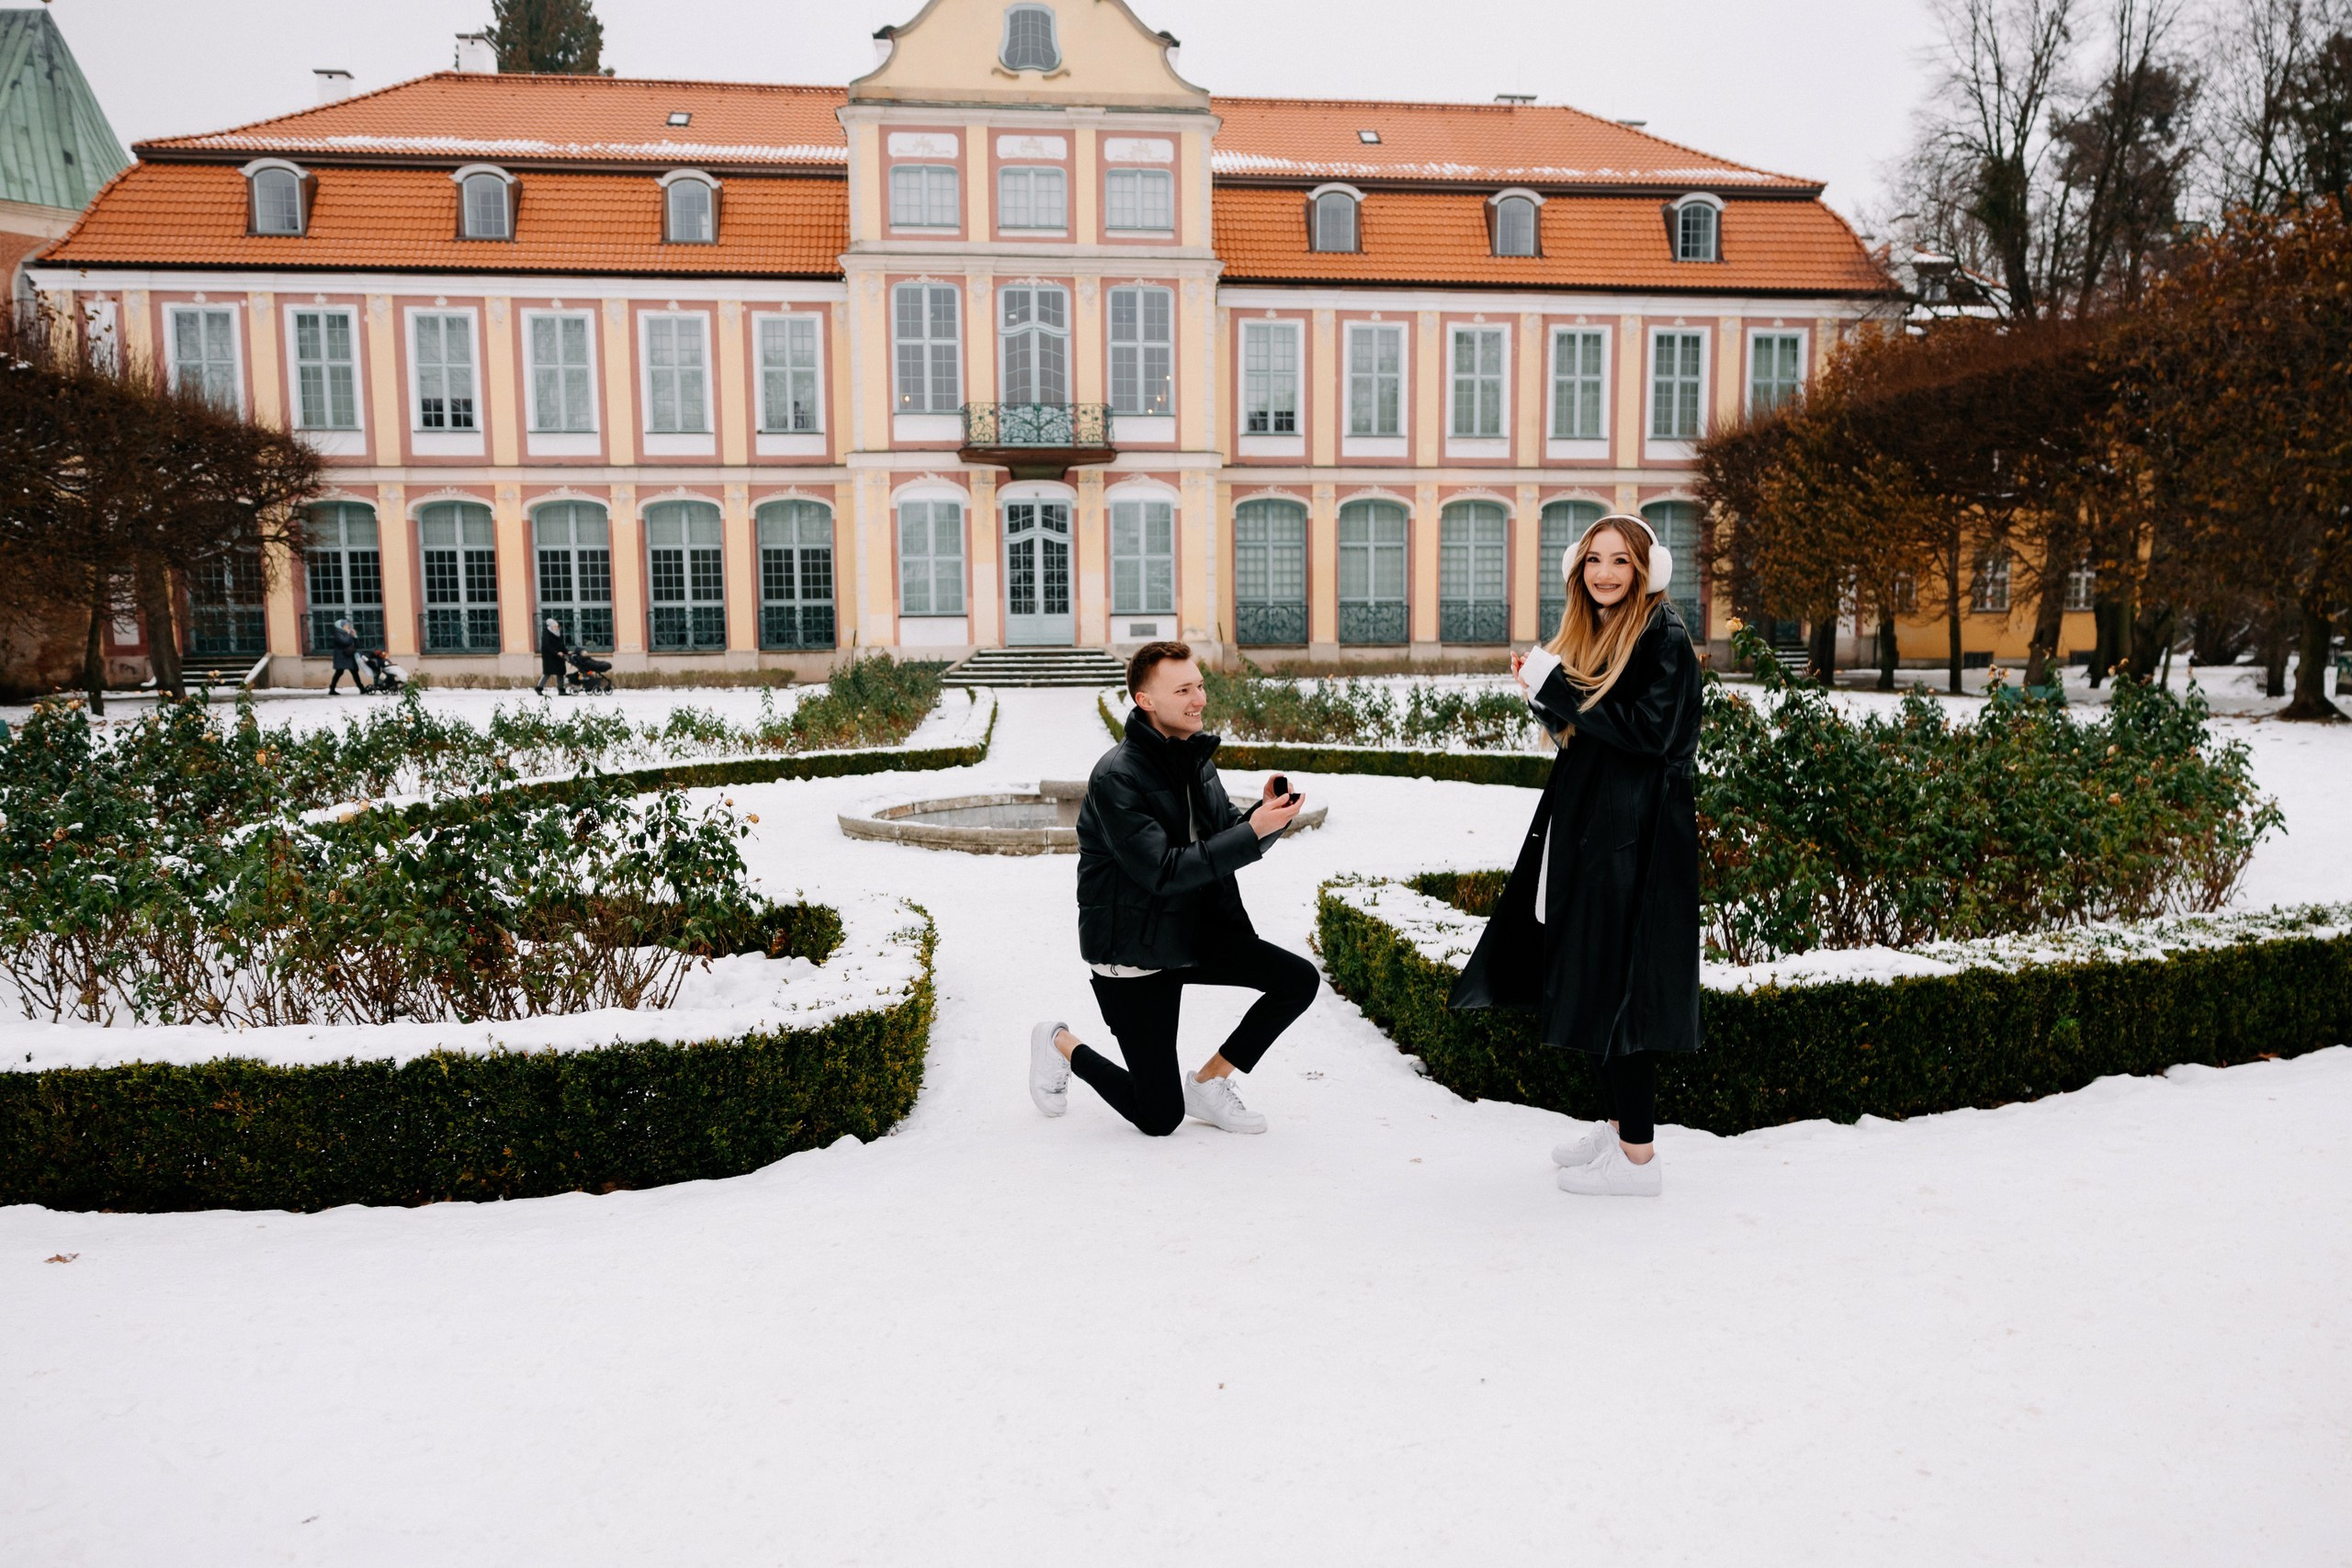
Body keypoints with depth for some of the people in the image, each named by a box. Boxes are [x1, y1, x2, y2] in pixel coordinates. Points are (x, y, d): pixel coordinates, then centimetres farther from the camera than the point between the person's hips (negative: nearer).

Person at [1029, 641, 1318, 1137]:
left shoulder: (1196, 758, 3)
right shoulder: (1117, 777, -22)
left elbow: (1225, 841, 8)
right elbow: (1162, 871, -28)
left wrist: (1264, 813, -14)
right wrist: (1254, 831, -31)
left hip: (1196, 933, 7)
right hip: (1132, 952, -7)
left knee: (1299, 980, -9)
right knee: (1160, 1118, -2)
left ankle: (1208, 1083, 9)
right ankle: (1061, 1045, 24)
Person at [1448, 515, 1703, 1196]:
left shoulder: (1664, 637, -11)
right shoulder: (1588, 635, 14)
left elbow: (1650, 732, -21)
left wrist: (1556, 687, -17)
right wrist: (1542, 691, -1)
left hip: (1633, 839, -9)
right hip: (1582, 829, 9)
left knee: (1614, 986, -5)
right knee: (1586, 980, 14)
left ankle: (1638, 1157, 5)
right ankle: (1616, 1122, 29)